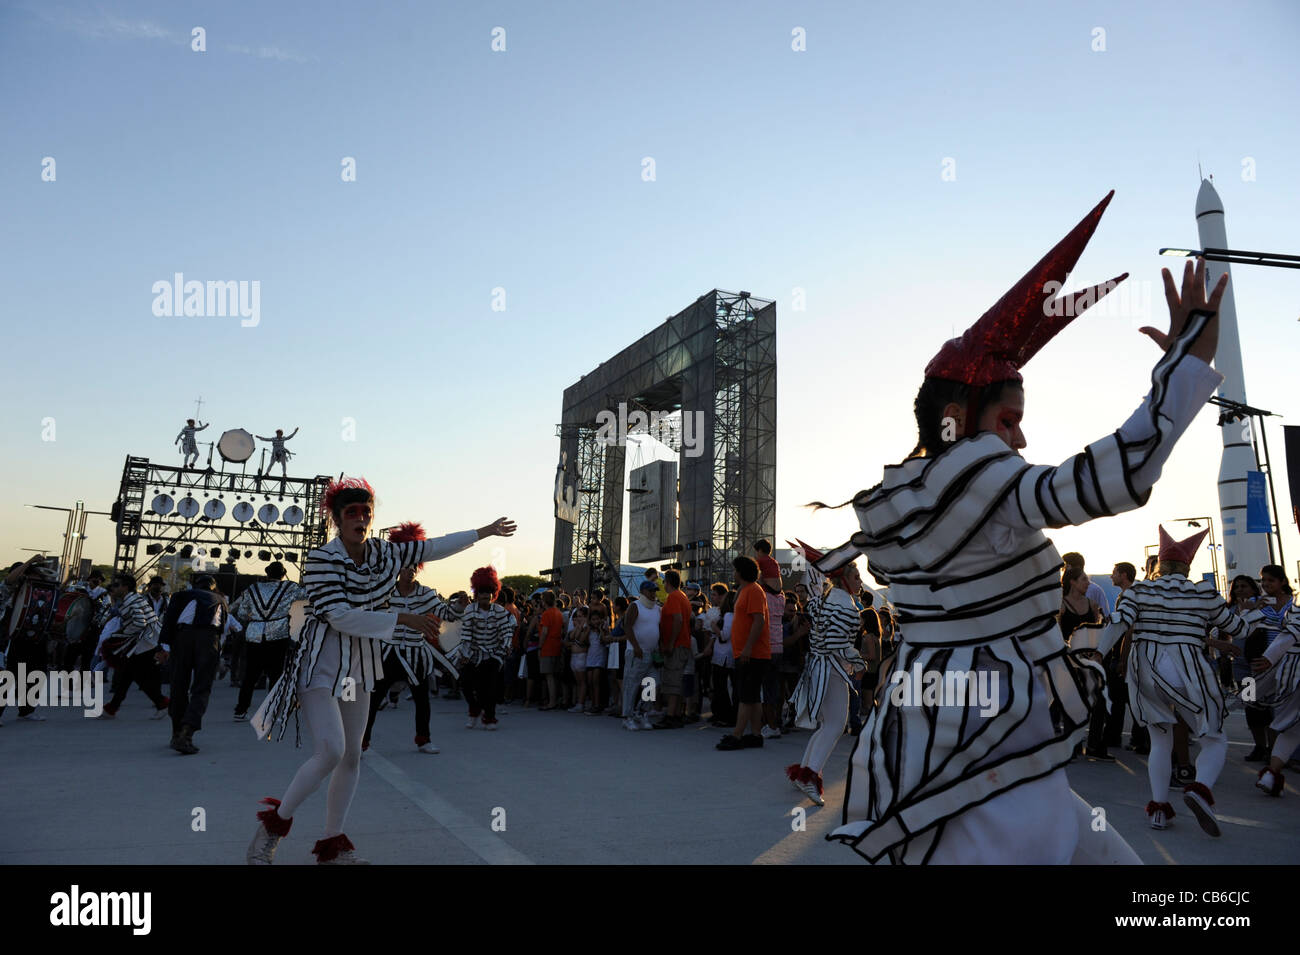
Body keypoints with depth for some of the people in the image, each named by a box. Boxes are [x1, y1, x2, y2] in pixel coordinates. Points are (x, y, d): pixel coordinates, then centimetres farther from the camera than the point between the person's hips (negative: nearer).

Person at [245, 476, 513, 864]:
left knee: (351, 757, 10)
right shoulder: (322, 560, -18)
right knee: (331, 751, -19)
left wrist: (484, 532, 17)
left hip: (359, 669, 7)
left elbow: (432, 547, 12)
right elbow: (340, 617, -25)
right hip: (321, 667, -6)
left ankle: (332, 845, 23)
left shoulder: (385, 553, 0)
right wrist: (403, 620, -26)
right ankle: (273, 825, 4)